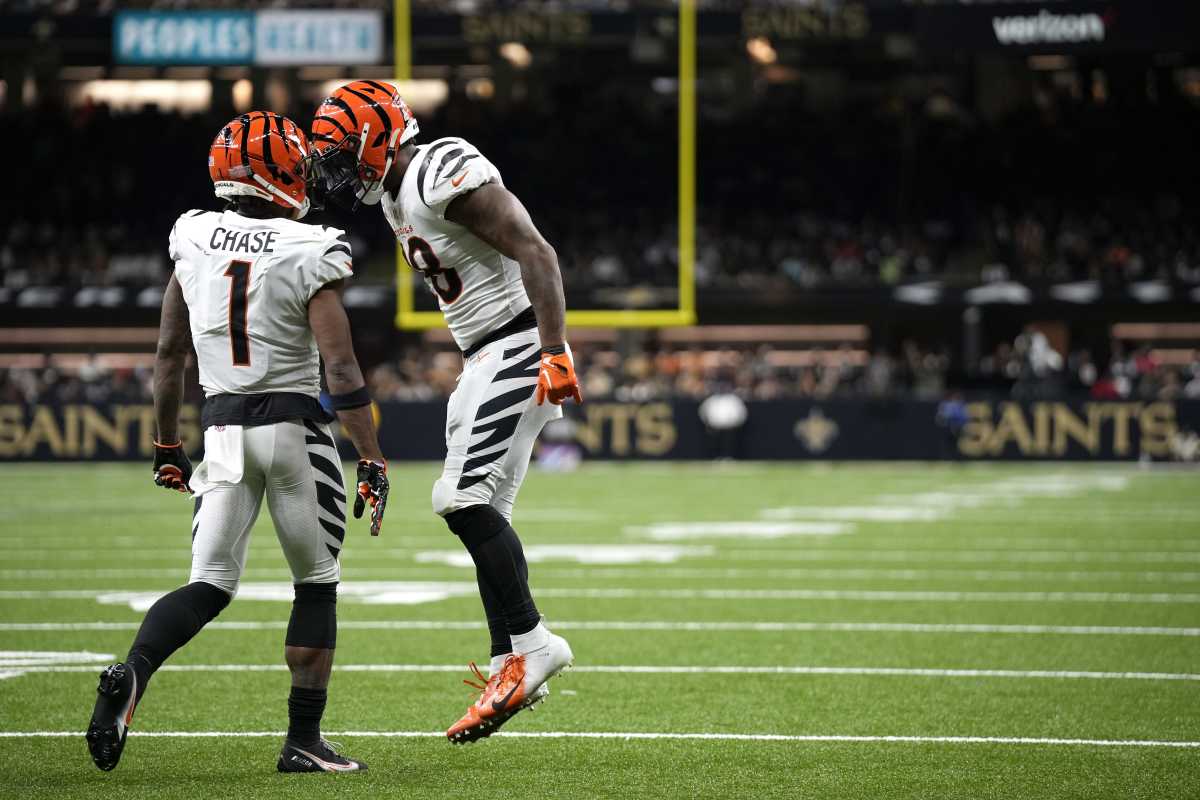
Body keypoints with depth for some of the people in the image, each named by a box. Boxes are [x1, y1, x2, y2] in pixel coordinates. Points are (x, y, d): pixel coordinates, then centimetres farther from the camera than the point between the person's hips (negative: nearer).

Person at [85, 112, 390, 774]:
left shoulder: (193, 242, 3)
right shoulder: (308, 255, -11)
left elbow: (169, 353, 10)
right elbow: (341, 368, -16)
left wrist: (166, 443, 20)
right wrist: (372, 461, -13)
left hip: (223, 429, 4)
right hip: (294, 426, -4)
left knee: (209, 586, 6)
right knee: (316, 587, 11)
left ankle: (132, 671, -22)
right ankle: (302, 741, 9)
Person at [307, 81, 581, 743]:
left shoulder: (446, 175, -16)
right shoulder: (396, 196, 15)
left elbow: (535, 254, -21)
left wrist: (555, 354, -26)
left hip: (519, 348, -10)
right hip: (484, 361, 10)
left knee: (464, 499, -17)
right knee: (482, 515, 7)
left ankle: (528, 645, -12)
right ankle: (511, 671, 8)